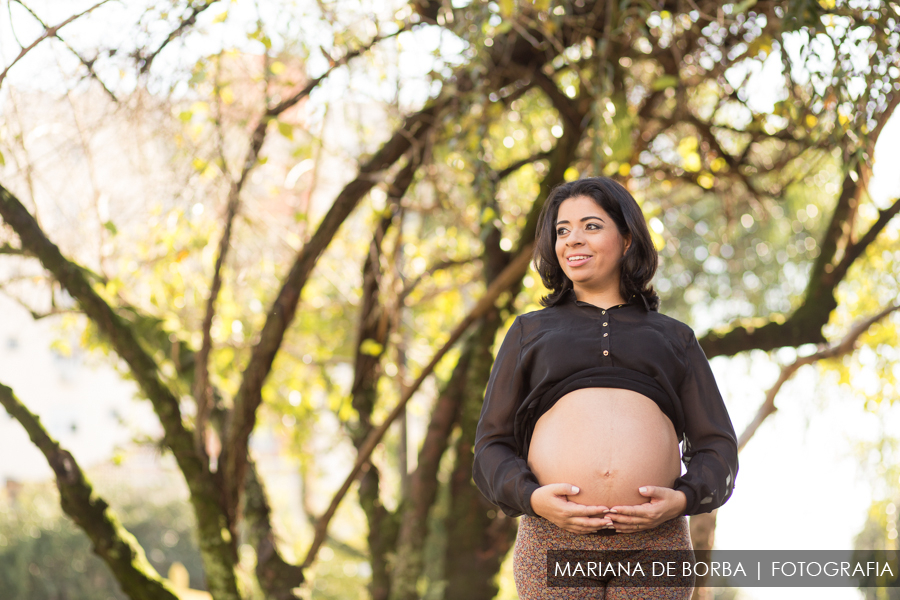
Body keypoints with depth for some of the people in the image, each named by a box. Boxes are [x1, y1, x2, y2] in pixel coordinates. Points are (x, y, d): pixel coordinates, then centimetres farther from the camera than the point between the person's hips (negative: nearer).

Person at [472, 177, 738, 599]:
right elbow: (492, 446, 13)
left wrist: (683, 500, -6)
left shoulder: (674, 339, 20)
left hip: (655, 540, 0)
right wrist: (532, 498, -7)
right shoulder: (529, 332, 20)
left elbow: (716, 446, 14)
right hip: (553, 540, 0)